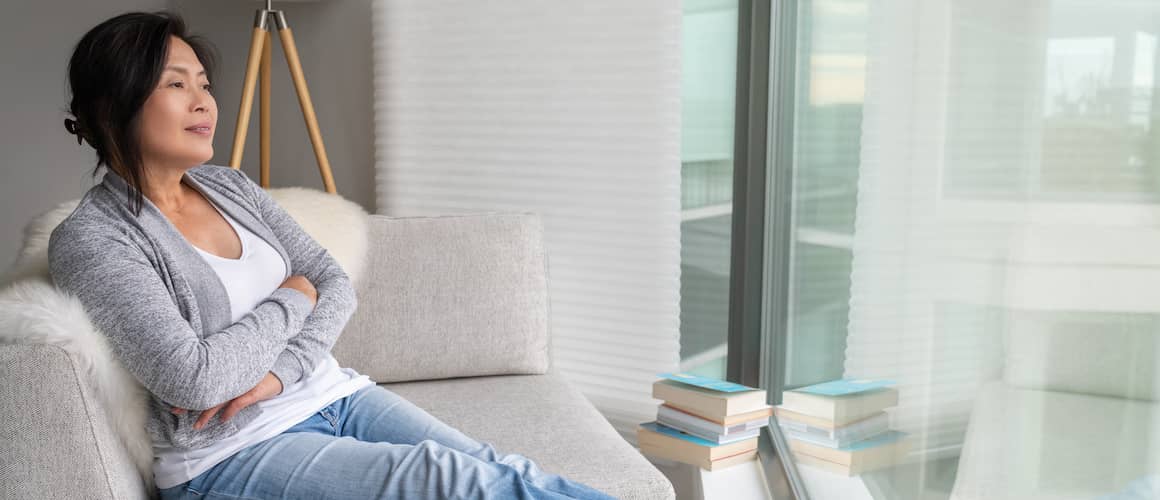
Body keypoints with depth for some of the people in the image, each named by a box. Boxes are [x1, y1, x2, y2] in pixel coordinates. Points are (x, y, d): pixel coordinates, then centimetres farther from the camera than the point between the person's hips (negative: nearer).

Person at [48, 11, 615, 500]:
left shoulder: (229, 186, 11)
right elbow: (194, 379, -20)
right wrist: (292, 300, -6)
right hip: (231, 452, -6)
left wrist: (280, 370, -10)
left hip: (331, 395, 6)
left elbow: (335, 284, 8)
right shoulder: (90, 239, -9)